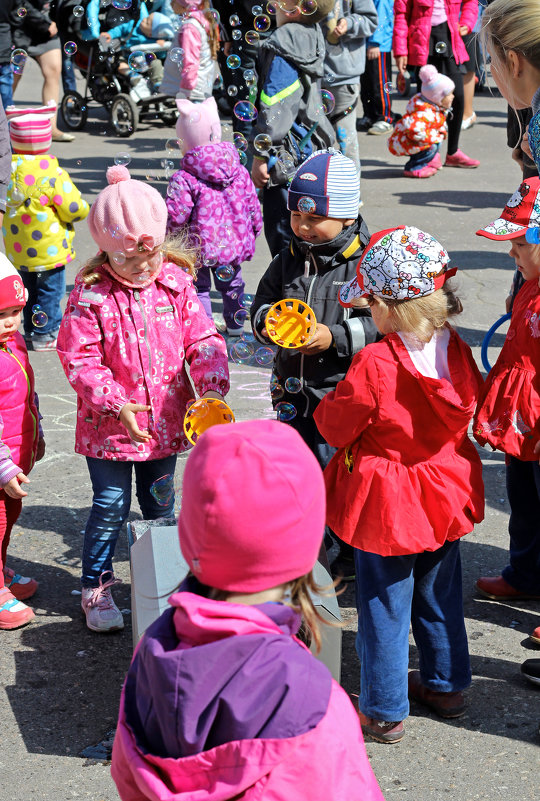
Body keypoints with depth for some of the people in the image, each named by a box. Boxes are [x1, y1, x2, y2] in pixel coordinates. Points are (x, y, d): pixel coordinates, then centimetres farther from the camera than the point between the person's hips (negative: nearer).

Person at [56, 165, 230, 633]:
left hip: (166, 419, 4)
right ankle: (96, 588, 20)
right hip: (108, 426, -3)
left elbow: (203, 340, 0)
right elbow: (78, 357, -14)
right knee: (111, 506, 4)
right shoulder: (90, 294, -14)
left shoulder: (177, 284, -3)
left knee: (161, 505, 17)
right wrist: (115, 403, -24)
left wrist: (211, 388, -16)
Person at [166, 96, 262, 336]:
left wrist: (168, 236, -1)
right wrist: (253, 230, 22)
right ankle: (235, 324, 38)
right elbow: (252, 206, 6)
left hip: (199, 245, -5)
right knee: (231, 282, 24)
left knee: (198, 286, 11)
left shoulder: (184, 180, -19)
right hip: (233, 243, 6)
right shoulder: (240, 172, -2)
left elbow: (176, 217, -20)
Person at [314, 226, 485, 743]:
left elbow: (335, 427, -15)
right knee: (439, 594, 23)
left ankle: (383, 712, 18)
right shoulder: (457, 352, -10)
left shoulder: (373, 365, -27)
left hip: (387, 505, -6)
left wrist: (326, 405, 4)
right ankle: (446, 686, 39)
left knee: (384, 607, 8)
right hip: (445, 498, 6)